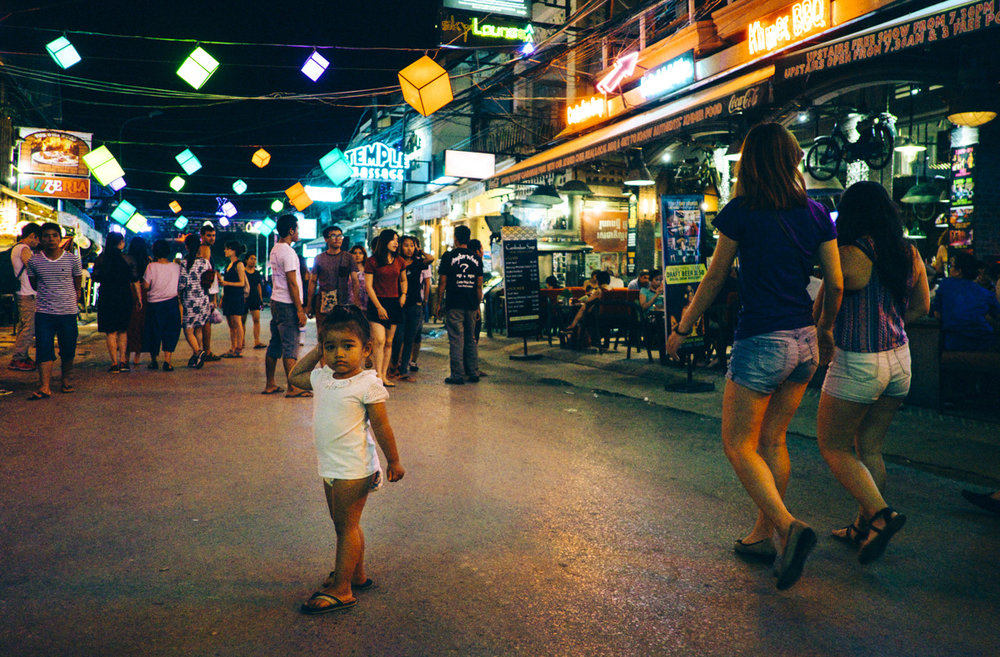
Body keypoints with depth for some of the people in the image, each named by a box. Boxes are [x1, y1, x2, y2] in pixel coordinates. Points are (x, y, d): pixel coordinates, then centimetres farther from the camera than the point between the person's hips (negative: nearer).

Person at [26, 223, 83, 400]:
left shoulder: (72, 259, 0)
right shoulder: (34, 261, 2)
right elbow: (34, 285, 16)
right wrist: (47, 296, 15)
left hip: (68, 311, 0)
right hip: (43, 312, 0)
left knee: (68, 350, 7)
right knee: (44, 349, -6)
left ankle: (66, 380, 27)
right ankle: (44, 387, -8)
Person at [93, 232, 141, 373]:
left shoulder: (101, 258, -2)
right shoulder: (128, 259, -3)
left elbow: (96, 278, 1)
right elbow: (135, 281, -3)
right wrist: (139, 299, 4)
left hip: (106, 297, -1)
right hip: (125, 297, 1)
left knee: (110, 331, 4)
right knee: (123, 330, 15)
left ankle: (114, 363, 0)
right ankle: (122, 360, 8)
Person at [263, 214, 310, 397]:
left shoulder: (274, 250, 15)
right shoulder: (287, 252, -14)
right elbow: (292, 283, -18)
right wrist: (300, 310, -16)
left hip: (276, 302, 10)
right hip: (287, 305, -10)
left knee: (274, 345, 12)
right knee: (290, 347, -7)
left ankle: (270, 385, 18)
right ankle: (292, 388, -6)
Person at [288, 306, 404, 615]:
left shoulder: (368, 384, -16)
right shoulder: (322, 378, 4)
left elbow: (381, 427, -12)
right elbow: (294, 376, 23)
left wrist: (393, 462, -6)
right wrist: (317, 351, 10)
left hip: (353, 469, -8)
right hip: (331, 467, 8)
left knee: (346, 525, 0)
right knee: (344, 525, 19)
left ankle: (341, 590, 8)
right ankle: (357, 574, 35)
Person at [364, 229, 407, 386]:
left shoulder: (399, 261, 11)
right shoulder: (372, 261, -3)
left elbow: (403, 280, 27)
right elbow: (368, 286, -6)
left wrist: (403, 294, 8)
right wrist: (379, 306, -12)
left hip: (394, 304, 5)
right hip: (377, 303, -5)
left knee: (389, 342, 5)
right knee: (379, 340, -14)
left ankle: (384, 376, 10)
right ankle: (378, 375, -12)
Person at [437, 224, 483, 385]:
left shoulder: (449, 256, -4)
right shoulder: (476, 259, 8)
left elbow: (442, 283, -4)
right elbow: (479, 285, 9)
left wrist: (439, 303, 4)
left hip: (454, 305, -4)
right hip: (471, 305, 4)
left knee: (456, 340, -1)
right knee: (470, 339, 13)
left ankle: (457, 375, 0)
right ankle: (473, 373, 15)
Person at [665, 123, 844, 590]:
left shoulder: (741, 212, -9)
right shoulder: (816, 213, 5)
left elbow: (715, 278, -2)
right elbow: (836, 284, 8)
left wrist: (683, 328, 11)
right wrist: (825, 331, 25)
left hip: (761, 342, -6)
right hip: (804, 341, 6)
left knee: (739, 445, 6)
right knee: (772, 440, 18)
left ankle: (788, 526, -11)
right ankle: (764, 534, 27)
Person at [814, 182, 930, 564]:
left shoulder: (849, 256, -17)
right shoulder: (910, 254, 3)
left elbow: (819, 312, -8)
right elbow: (921, 307, 16)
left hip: (857, 364, -7)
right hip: (899, 360, 7)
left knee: (833, 447, 8)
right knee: (869, 448, 17)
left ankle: (880, 515, -4)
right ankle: (864, 528, 25)